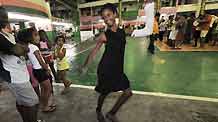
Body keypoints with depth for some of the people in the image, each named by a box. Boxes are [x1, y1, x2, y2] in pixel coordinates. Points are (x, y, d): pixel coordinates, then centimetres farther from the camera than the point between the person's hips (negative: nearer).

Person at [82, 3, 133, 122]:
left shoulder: (122, 31, 2)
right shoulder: (104, 35, -11)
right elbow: (94, 52, -5)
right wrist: (85, 66, -3)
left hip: (118, 69, 6)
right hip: (105, 69, -5)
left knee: (128, 92, 11)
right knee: (104, 93, 12)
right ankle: (98, 111, 47)